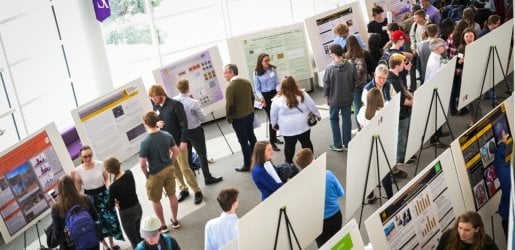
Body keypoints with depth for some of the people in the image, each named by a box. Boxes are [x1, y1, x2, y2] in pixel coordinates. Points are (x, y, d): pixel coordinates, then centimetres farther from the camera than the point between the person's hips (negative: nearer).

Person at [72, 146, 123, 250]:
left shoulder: (100, 164, -10)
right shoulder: (78, 170, -12)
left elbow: (107, 179, 1)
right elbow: (78, 189, -6)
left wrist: (109, 187, -17)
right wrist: (74, 179, -21)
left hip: (103, 194, 1)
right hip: (90, 198, -1)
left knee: (110, 218, 9)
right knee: (97, 222, 9)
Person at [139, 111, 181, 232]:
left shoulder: (145, 142, -24)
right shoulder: (167, 135, -9)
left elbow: (142, 164, -20)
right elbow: (176, 151, 2)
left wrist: (146, 174, -2)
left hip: (155, 174, -5)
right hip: (169, 169, 5)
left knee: (155, 200, 15)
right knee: (172, 195, 20)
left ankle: (163, 225, 28)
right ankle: (175, 220, 35)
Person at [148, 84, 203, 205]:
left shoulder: (175, 104, -16)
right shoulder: (156, 107, 2)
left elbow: (183, 123, -15)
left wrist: (183, 141, -17)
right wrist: (156, 123, -8)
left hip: (178, 142, -5)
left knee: (185, 168, -1)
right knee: (174, 169, 11)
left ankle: (197, 191, 12)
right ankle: (183, 189, 27)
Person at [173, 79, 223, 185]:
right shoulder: (193, 103, -25)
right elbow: (203, 118, -15)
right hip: (194, 131, -5)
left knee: (187, 154, 22)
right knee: (202, 154, 8)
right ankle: (208, 178, 15)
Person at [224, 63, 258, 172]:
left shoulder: (230, 87, -22)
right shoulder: (247, 82, 1)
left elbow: (229, 105, -21)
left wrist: (229, 118, -7)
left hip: (238, 118, -8)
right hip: (250, 114, 8)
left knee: (243, 141, 2)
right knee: (251, 137, 21)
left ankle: (247, 165, 10)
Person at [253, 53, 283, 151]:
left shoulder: (272, 69, -1)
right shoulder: (257, 73, -8)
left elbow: (277, 83, 0)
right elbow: (257, 89, -5)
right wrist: (261, 98, -20)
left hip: (274, 94, 4)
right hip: (265, 96, -4)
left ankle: (275, 138, 29)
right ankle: (272, 142, 4)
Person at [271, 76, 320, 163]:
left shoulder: (278, 99, -11)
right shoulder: (302, 95, -8)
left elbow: (273, 114, 0)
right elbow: (312, 106, 1)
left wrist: (274, 124, 16)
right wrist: (317, 115, 17)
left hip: (288, 128, -1)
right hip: (303, 126, 2)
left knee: (289, 145, 11)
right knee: (306, 143, 15)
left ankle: (288, 163, 23)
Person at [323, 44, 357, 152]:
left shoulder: (329, 68, -19)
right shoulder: (350, 65, -9)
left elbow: (326, 84, -12)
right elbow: (355, 81, 0)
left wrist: (326, 96, 4)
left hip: (334, 99, -3)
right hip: (348, 98, 3)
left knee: (334, 120, 13)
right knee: (346, 119, 14)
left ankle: (338, 145, 16)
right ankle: (347, 143, 21)